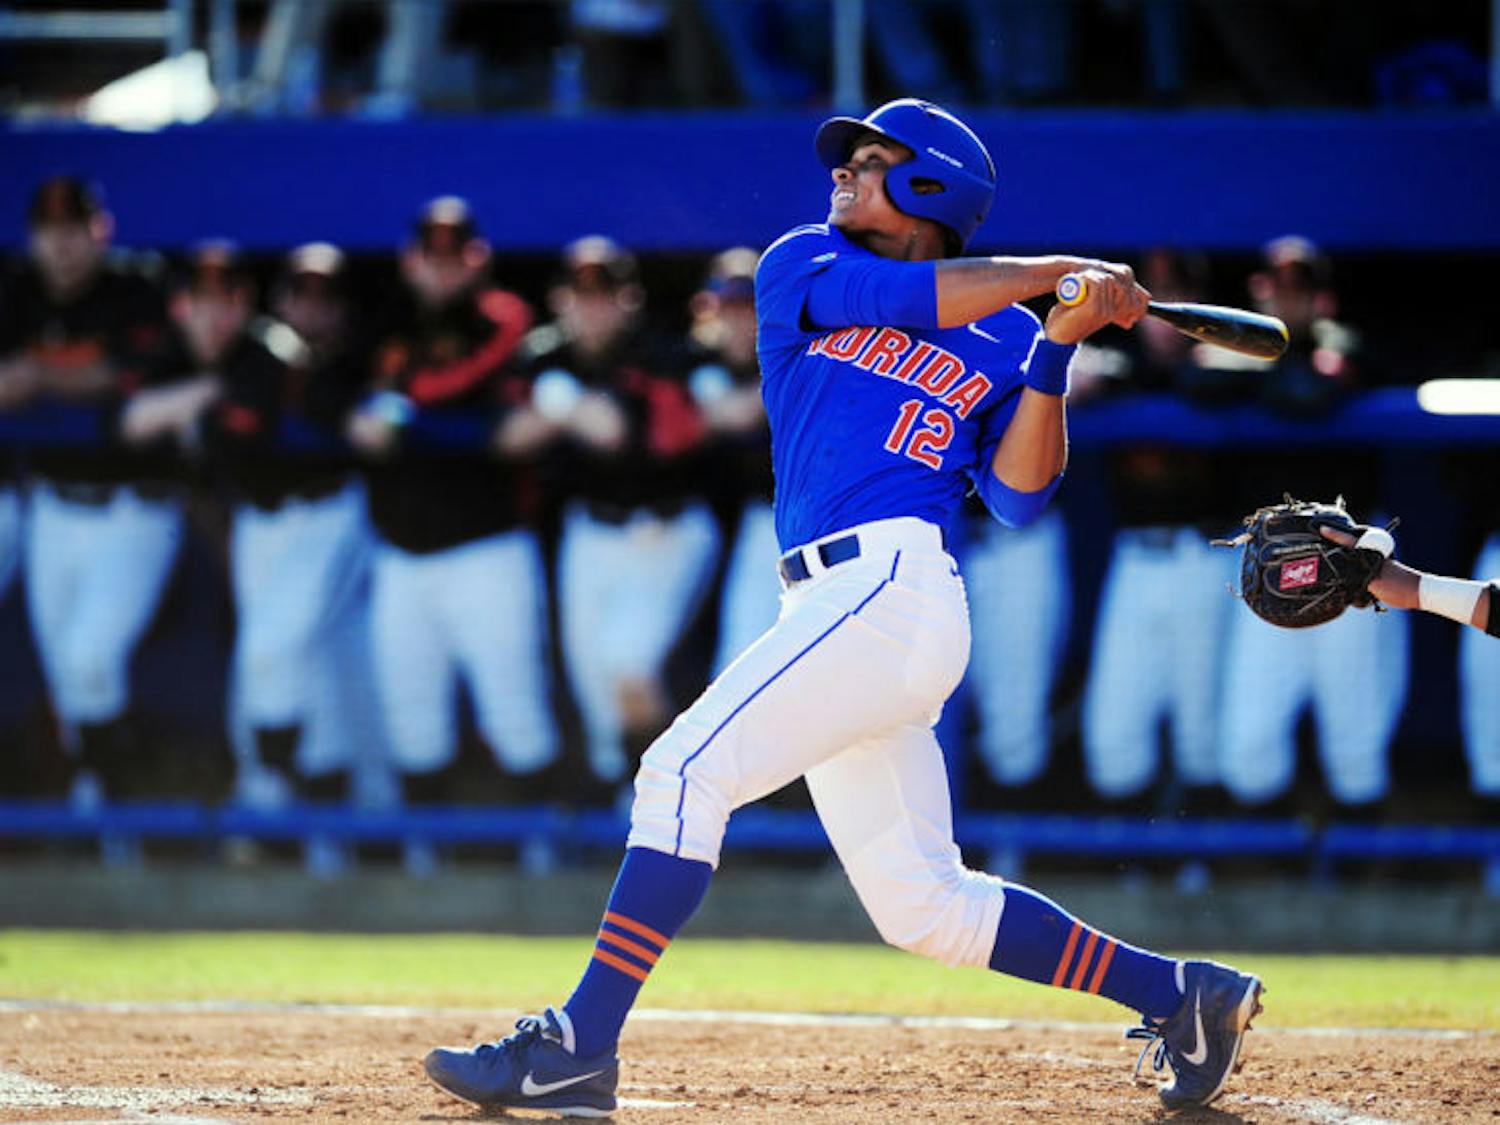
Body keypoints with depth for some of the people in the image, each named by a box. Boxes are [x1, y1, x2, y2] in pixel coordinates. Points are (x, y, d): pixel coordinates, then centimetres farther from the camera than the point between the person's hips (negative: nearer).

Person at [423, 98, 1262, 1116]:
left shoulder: (1000, 341, 9)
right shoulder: (801, 266, 19)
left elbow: (1019, 495, 1)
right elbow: (893, 296, -1)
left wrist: (1057, 347, -7)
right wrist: (1054, 270, 0)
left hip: (896, 585, -6)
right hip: (834, 604, 6)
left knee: (685, 770, -18)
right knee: (923, 905, 5)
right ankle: (1178, 993, 15)